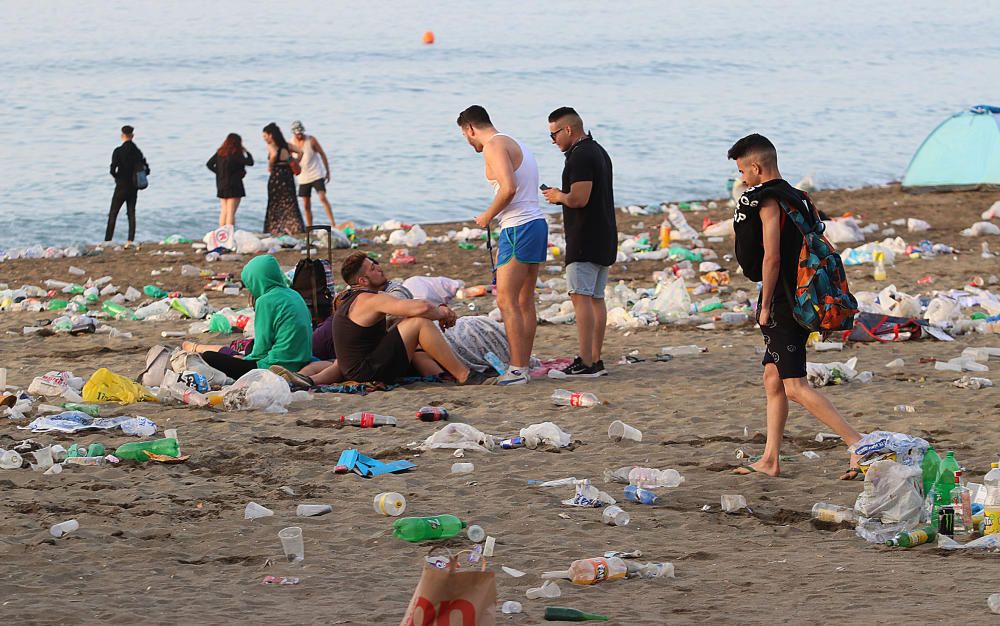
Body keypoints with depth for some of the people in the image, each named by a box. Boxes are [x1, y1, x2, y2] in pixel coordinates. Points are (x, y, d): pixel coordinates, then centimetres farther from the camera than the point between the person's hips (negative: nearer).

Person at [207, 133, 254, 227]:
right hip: (234, 187, -6)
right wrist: (247, 152, 1)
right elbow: (250, 162, -16)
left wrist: (219, 172, 8)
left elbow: (209, 164, 8)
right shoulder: (235, 154, -14)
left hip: (221, 186, 6)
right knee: (231, 212, -7)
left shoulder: (220, 153, 6)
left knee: (223, 212, 13)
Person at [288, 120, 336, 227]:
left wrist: (328, 172, -3)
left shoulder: (311, 140, -9)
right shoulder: (290, 144, -1)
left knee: (322, 197, -20)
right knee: (306, 206, 5)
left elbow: (322, 154, -2)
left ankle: (333, 224, -22)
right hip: (303, 178, 3)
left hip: (317, 175, -3)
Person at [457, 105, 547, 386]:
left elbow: (509, 188, -23)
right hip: (537, 223, 10)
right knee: (525, 302, 12)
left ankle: (517, 370, -11)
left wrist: (487, 216, -7)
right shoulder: (516, 145, 22)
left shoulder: (494, 146, -8)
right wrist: (503, 248, 22)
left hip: (518, 227, -10)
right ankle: (523, 366, 14)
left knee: (506, 301, -8)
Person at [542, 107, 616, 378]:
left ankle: (585, 363, -17)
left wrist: (559, 196, -5)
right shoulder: (598, 152, 18)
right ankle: (596, 361, 12)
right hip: (604, 238, 10)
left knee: (581, 297, -12)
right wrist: (564, 196, 18)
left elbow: (578, 199, -23)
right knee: (596, 298, 11)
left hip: (585, 240, -10)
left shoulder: (580, 156, -15)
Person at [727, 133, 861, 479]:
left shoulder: (768, 201, -13)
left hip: (782, 303, -10)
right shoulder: (798, 199, 15)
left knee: (795, 387, -12)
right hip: (800, 301, 10)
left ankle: (860, 445, -19)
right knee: (773, 380, 14)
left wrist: (766, 306, -14)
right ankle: (770, 460, 16)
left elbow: (771, 257, -20)